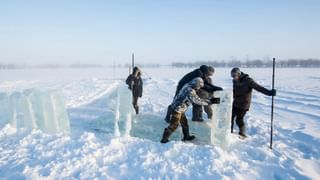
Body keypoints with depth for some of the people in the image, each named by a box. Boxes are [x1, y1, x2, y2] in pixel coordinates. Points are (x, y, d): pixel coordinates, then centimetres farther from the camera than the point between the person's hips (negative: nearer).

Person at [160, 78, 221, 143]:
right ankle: (164, 139, 14)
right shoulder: (190, 92, -29)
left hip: (179, 109, 9)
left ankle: (186, 136, 39)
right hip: (177, 109, -9)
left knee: (184, 122, 22)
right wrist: (211, 101, -18)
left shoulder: (187, 86, -2)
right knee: (174, 125, 3)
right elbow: (199, 101, -23)